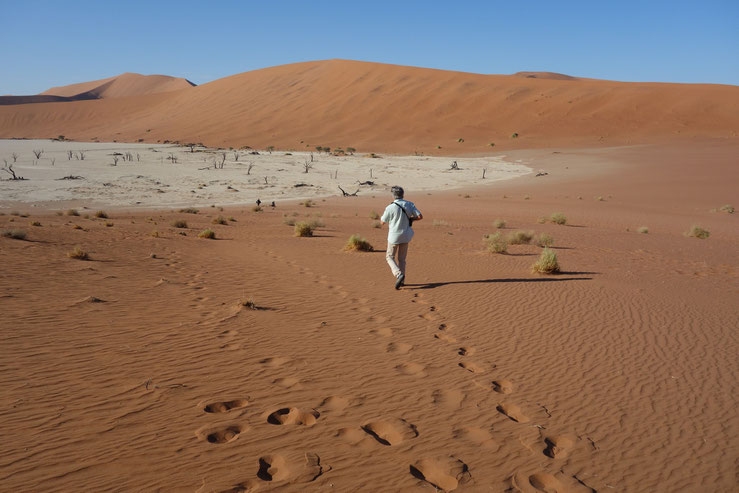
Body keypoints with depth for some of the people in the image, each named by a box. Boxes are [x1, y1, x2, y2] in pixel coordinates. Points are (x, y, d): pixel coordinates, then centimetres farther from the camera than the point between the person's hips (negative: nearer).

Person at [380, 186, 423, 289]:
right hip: (405, 235, 5)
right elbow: (420, 216, -7)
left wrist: (384, 214, 13)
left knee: (390, 257, 10)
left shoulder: (390, 208, -17)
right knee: (401, 258, 17)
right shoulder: (409, 205, -4)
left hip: (394, 236, -5)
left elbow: (383, 222, -5)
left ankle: (399, 275, -12)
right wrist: (409, 219, 8)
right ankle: (402, 281, 18)